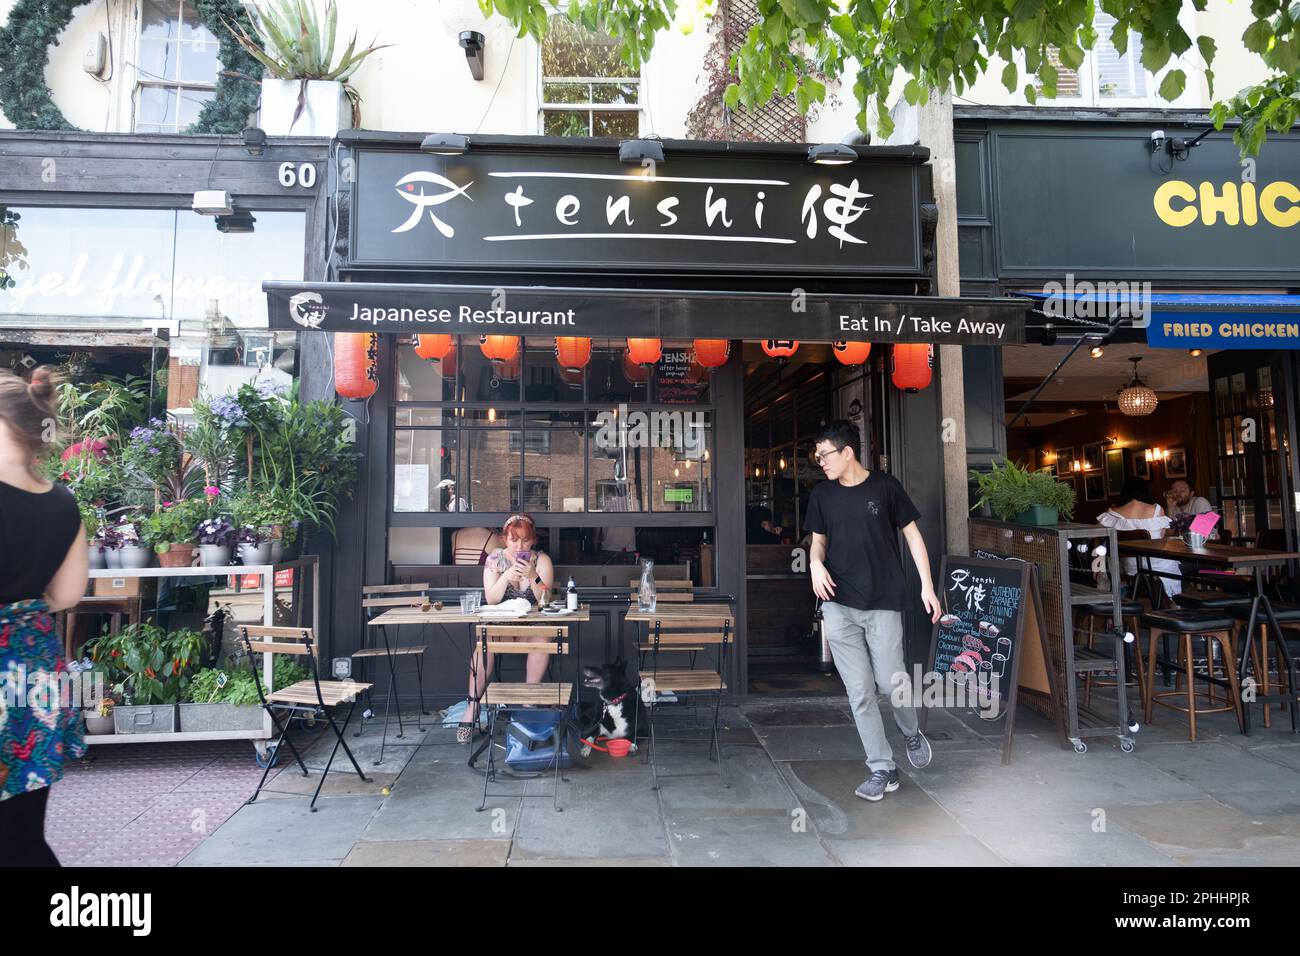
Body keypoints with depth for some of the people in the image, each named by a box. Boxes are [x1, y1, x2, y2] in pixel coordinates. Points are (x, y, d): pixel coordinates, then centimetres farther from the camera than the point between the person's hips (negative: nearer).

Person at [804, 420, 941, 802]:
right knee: (860, 692, 3)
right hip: (838, 605, 3)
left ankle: (912, 732, 30)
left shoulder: (884, 486, -2)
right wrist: (815, 562, -8)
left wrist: (927, 586, -3)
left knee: (890, 681, -4)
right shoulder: (822, 494, 6)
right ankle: (882, 769, 16)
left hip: (883, 603, -3)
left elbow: (912, 534, 3)